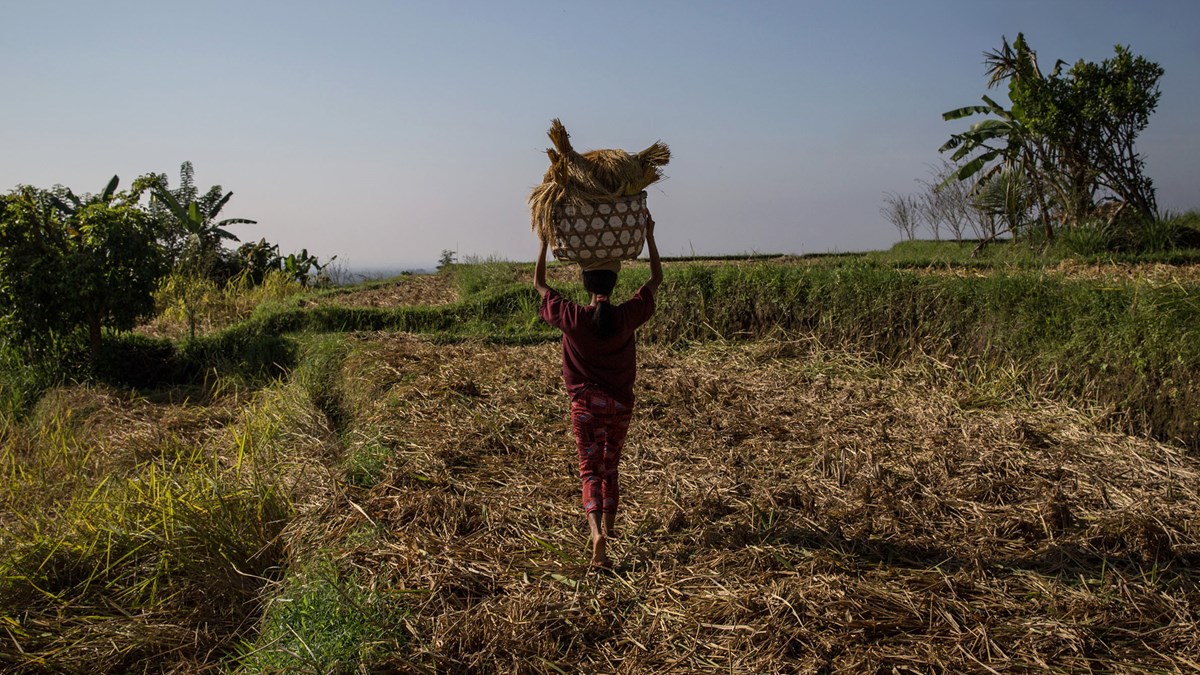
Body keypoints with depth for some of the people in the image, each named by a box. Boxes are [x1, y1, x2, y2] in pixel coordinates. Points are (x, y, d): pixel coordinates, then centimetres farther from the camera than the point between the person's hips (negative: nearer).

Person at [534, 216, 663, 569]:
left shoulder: (571, 317, -11)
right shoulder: (627, 316, -9)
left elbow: (538, 283, 5)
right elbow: (656, 279, 6)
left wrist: (544, 242, 9)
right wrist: (649, 236, 10)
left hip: (585, 404, -2)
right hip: (620, 403, 2)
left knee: (591, 470, -2)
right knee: (610, 466, 21)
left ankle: (597, 534, -23)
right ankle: (609, 524, 37)